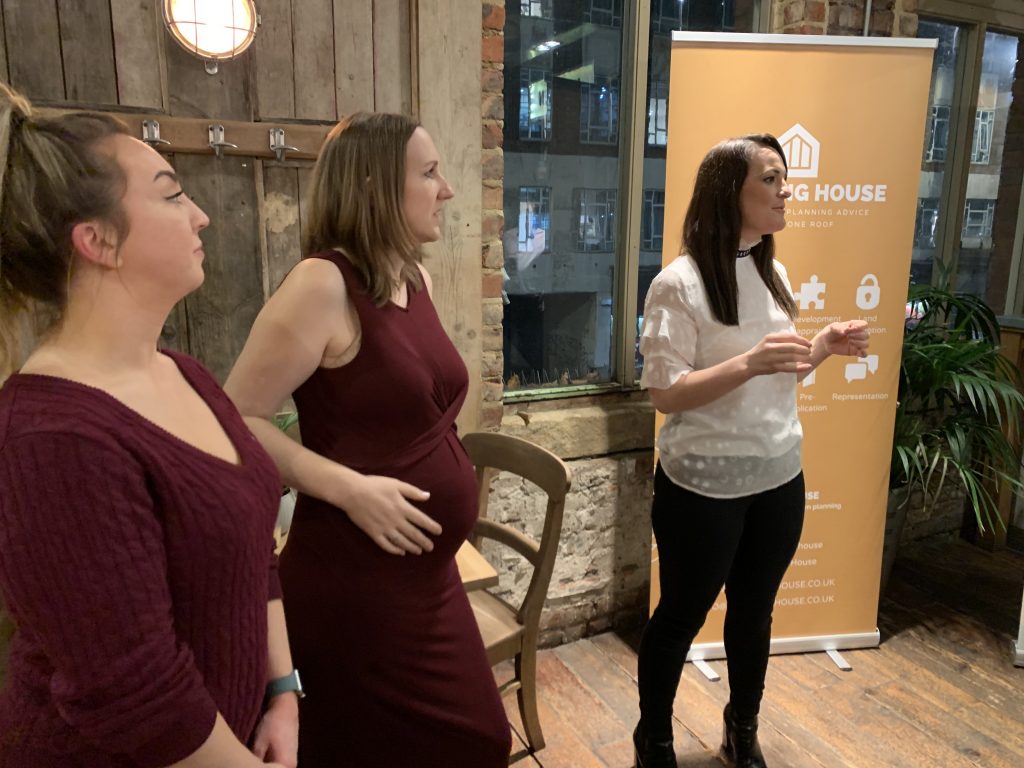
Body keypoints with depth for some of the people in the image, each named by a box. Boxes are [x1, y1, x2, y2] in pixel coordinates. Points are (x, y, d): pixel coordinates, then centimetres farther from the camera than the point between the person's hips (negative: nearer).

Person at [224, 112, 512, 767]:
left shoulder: (415, 278, 7)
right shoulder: (323, 283, -18)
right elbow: (239, 419, -18)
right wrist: (350, 489, -23)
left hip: (428, 572, 8)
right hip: (355, 581, -8)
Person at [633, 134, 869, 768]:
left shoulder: (775, 274, 6)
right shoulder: (680, 283, -16)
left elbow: (776, 377, 14)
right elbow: (665, 394, -19)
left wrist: (823, 348, -4)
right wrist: (750, 362, -29)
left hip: (781, 477, 7)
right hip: (705, 485, -6)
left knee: (755, 611, 21)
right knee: (682, 616, 12)